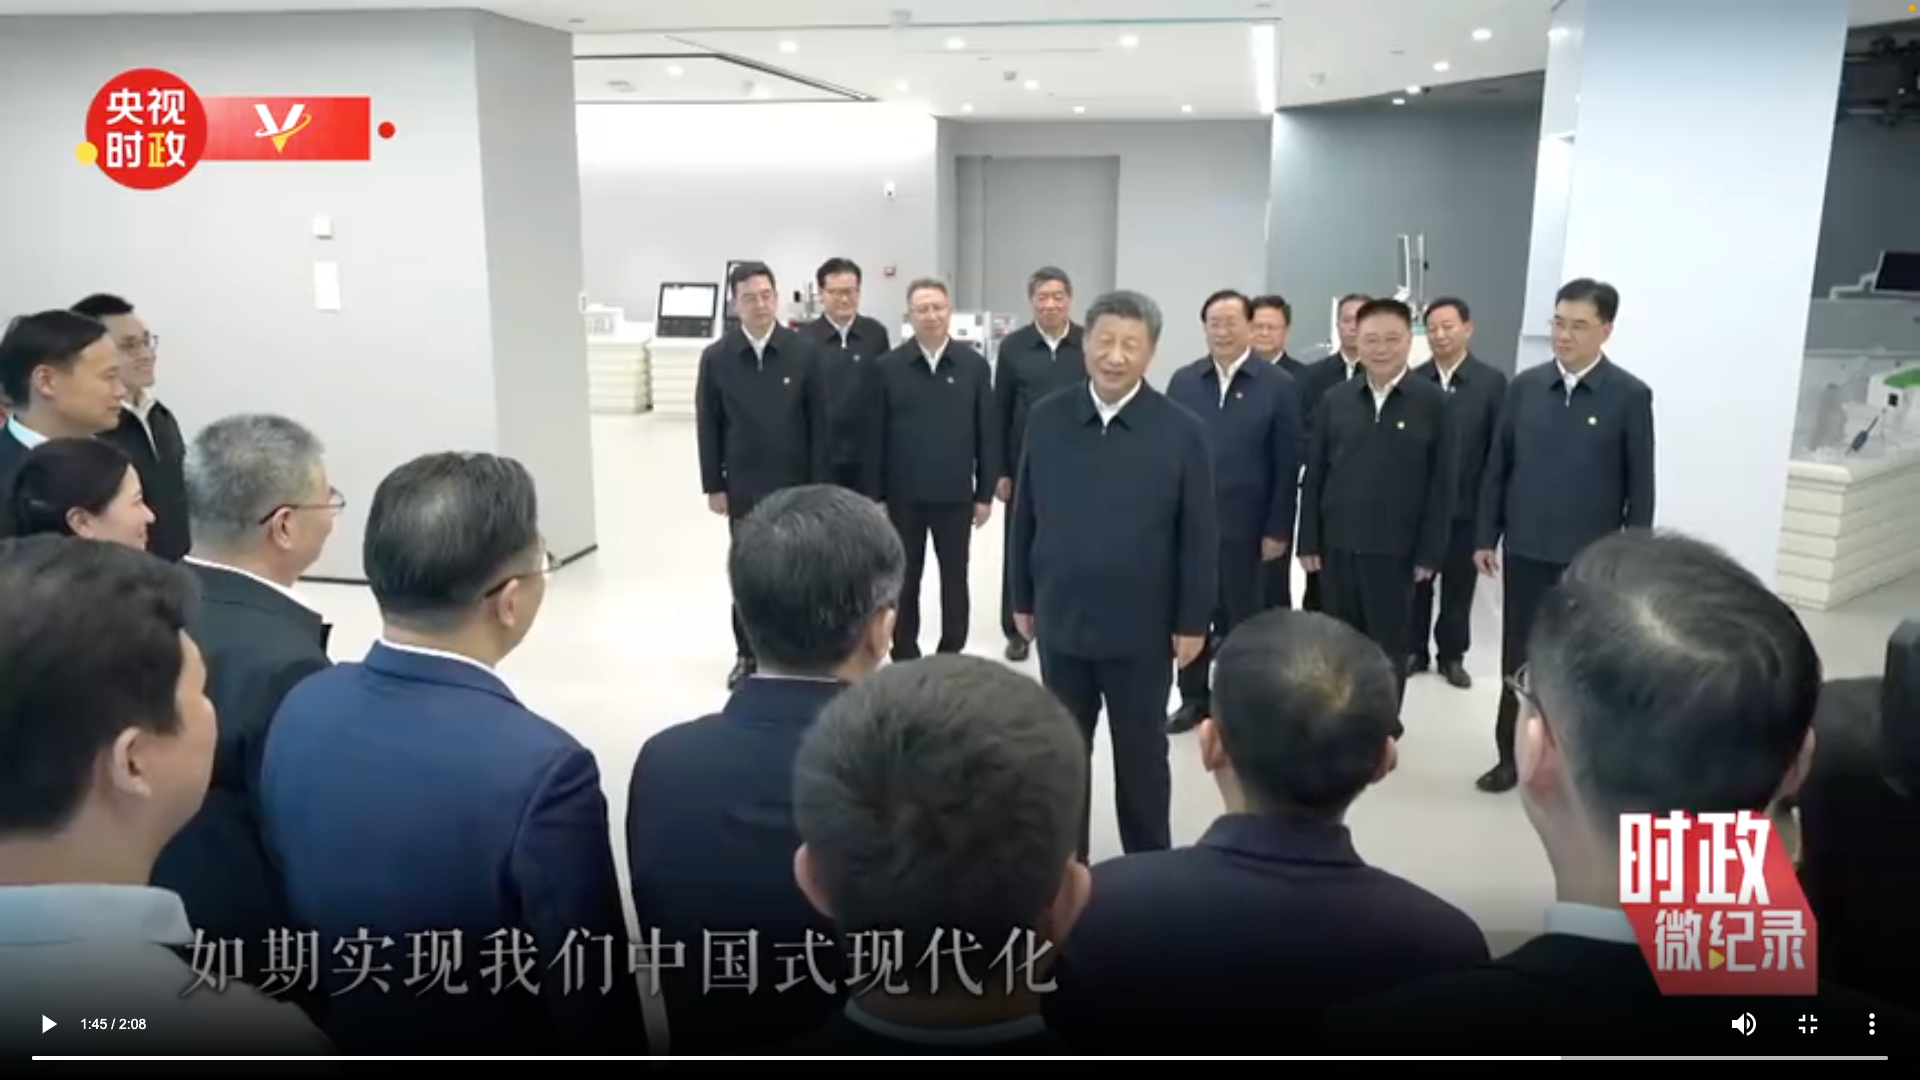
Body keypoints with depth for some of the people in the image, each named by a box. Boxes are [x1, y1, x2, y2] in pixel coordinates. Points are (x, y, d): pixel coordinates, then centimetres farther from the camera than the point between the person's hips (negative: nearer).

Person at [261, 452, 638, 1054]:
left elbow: (290, 919, 2)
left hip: (345, 1042, 5)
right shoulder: (542, 768, -32)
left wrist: (353, 1011, 16)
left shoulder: (301, 710, -12)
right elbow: (590, 1000, -22)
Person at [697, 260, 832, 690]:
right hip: (742, 486, 1)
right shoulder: (716, 357, -2)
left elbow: (821, 422, -2)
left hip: (794, 484, -1)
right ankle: (747, 653, 21)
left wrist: (818, 482, -5)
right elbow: (708, 426, 1)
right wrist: (713, 485, -1)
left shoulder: (804, 353, -5)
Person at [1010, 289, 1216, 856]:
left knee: (1141, 757, 14)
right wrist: (1023, 598, 6)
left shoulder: (1182, 431, -10)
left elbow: (1200, 536, -6)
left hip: (1142, 629, -2)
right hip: (1060, 621, 3)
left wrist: (1192, 621, -6)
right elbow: (1025, 517, 4)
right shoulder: (1047, 419, -2)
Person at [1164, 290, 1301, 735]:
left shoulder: (1278, 385, -4)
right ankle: (1193, 698, 25)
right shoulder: (1183, 381, 4)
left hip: (1247, 527, -2)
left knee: (1242, 617, 10)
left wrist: (1277, 530, -8)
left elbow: (1288, 465, -5)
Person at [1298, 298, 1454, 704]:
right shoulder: (1335, 400, 4)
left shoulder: (1432, 402, -4)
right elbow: (1314, 475, 6)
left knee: (1389, 646, 10)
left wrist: (1429, 552, -7)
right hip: (1336, 546, 2)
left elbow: (1442, 483, -4)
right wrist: (1308, 542, 3)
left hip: (1394, 549, -2)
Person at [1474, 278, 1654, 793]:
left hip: (1590, 558, -2)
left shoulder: (1630, 396, -6)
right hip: (1525, 550, 2)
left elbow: (1641, 486, -3)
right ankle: (1512, 755, 23)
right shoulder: (1523, 387, 1)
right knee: (1518, 658, 10)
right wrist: (1486, 536, 4)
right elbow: (1497, 468, 6)